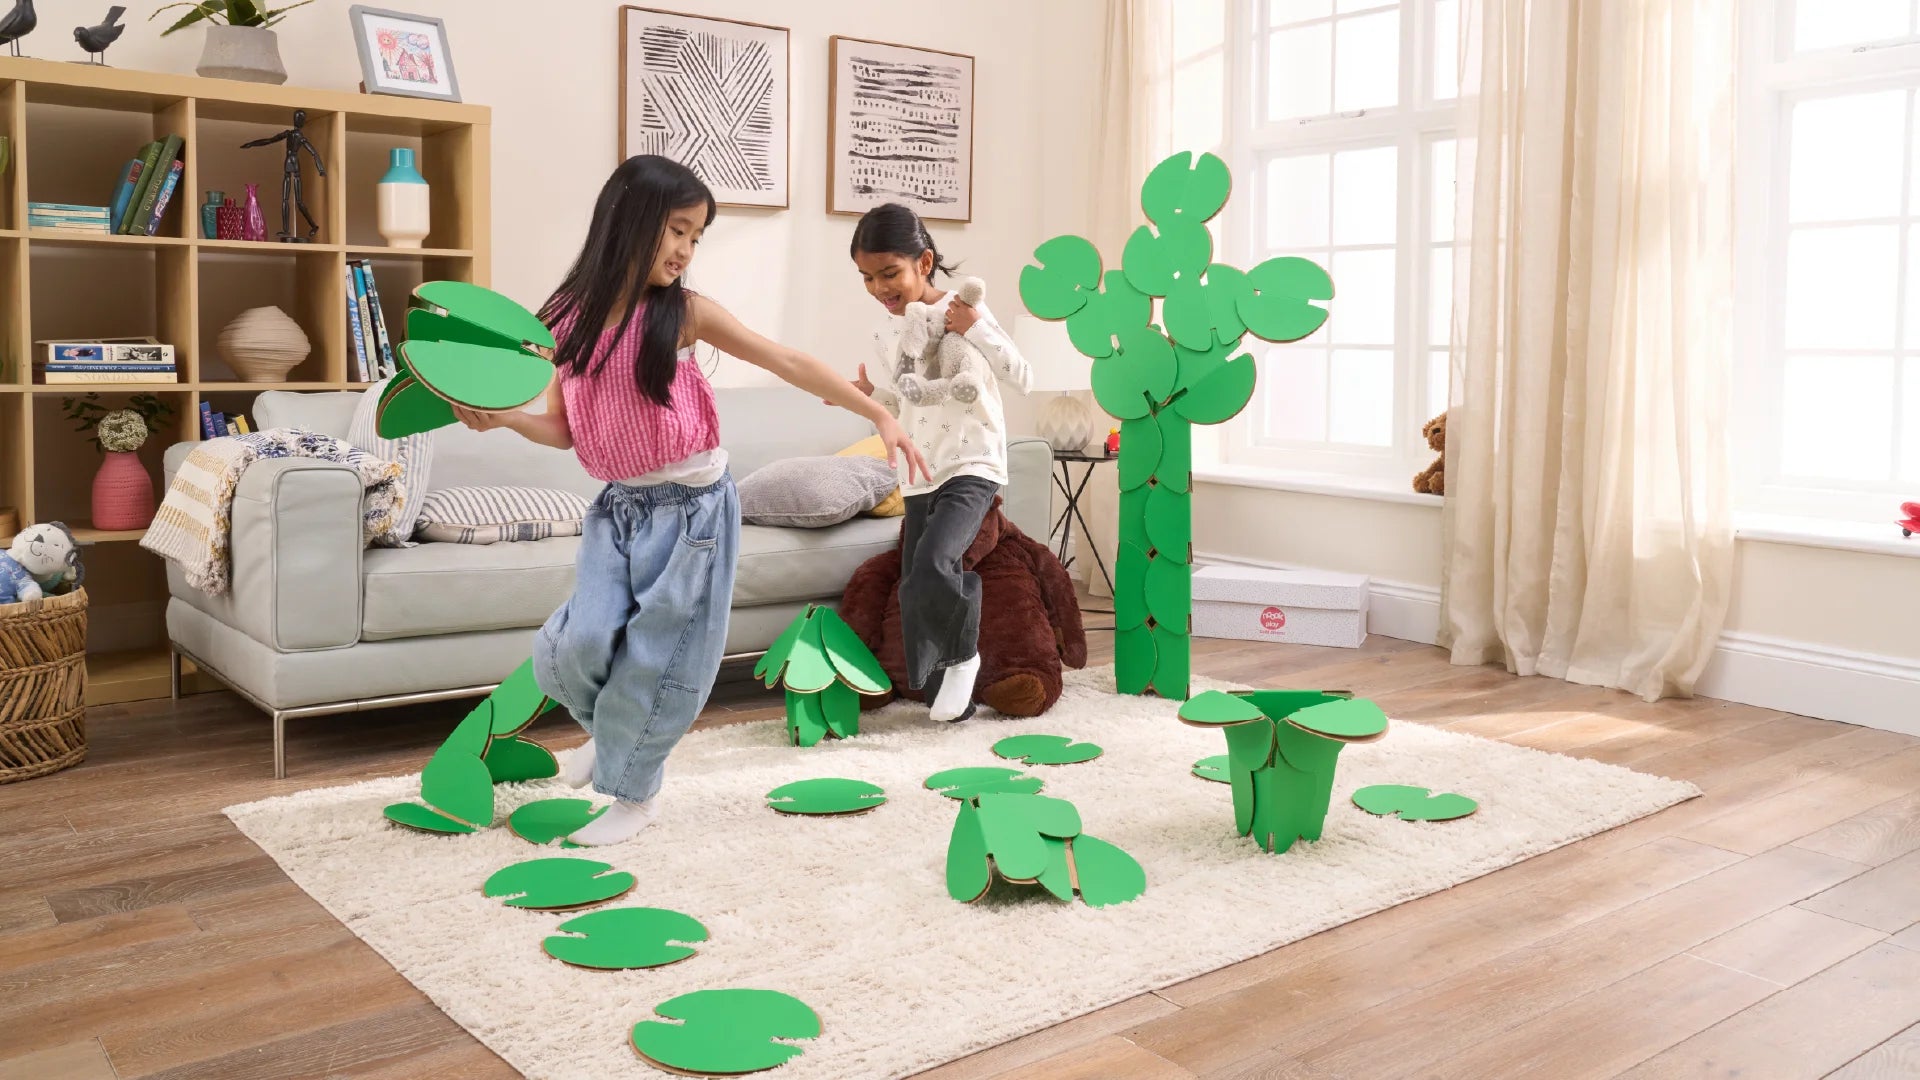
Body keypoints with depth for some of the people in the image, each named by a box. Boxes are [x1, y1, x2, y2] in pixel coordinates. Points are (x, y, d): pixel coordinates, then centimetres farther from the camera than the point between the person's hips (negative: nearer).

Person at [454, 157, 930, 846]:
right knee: (579, 644, -6)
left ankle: (635, 793, 25)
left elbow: (789, 363, -7)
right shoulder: (567, 319, -1)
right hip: (618, 506, 3)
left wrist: (877, 413, -12)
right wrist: (502, 418, -13)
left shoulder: (685, 312, -8)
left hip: (690, 507, -3)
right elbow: (564, 428, 6)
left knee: (659, 654, 4)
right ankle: (609, 730, 30)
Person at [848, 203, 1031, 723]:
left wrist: (976, 329, -24)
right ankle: (948, 695, 22)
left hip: (972, 469, -7)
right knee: (917, 588, 6)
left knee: (934, 562, -28)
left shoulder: (963, 313, -9)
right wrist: (869, 394, -1)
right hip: (918, 478, 7)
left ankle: (963, 653, -1)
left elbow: (1024, 379, -13)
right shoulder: (886, 335, 8)